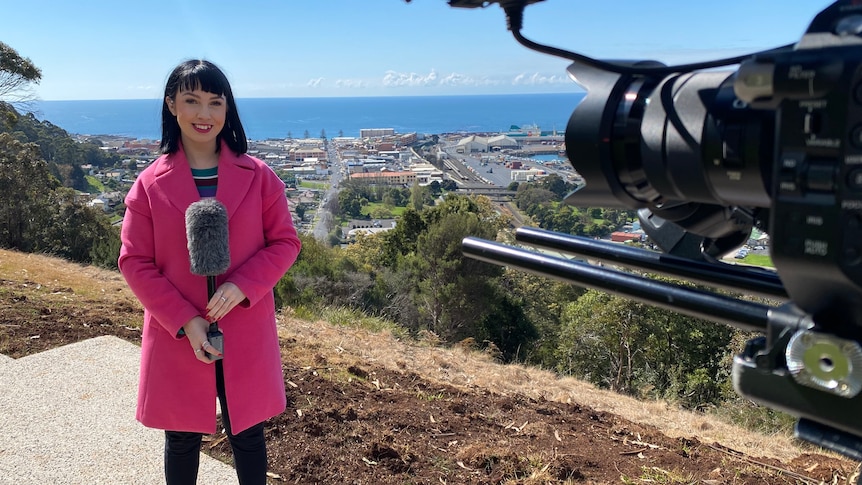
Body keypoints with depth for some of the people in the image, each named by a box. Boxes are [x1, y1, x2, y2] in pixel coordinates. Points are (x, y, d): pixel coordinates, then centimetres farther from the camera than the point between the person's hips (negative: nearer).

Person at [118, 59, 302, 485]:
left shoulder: (258, 176, -4)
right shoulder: (150, 183, -4)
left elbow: (285, 242, -1)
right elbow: (134, 262, -3)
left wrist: (242, 286, -18)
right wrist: (184, 321, -13)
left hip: (246, 334, 0)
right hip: (177, 337, 0)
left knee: (247, 434, 15)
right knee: (182, 438, 16)